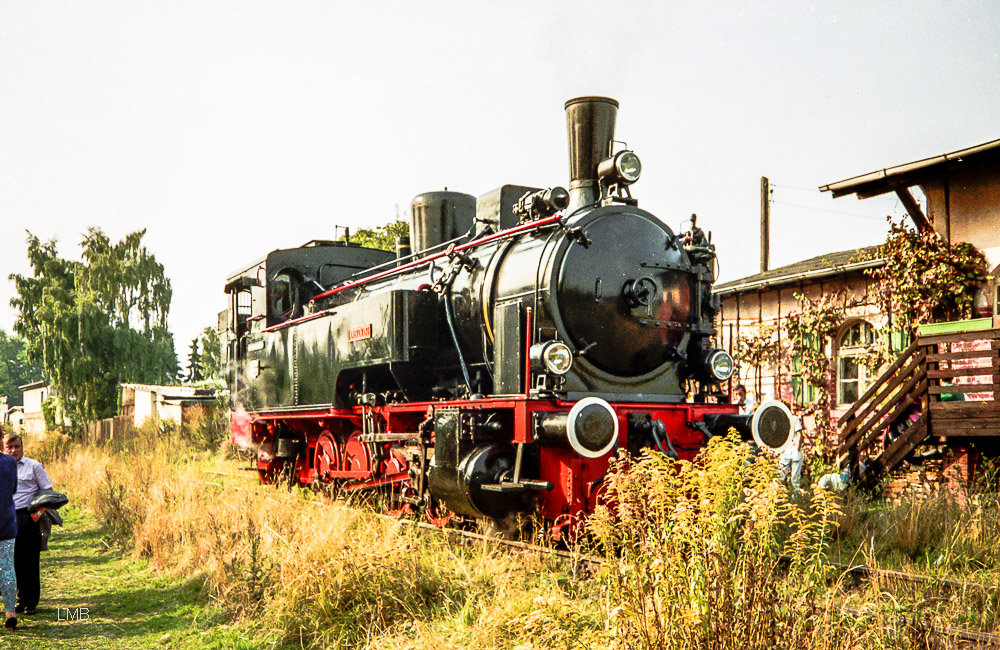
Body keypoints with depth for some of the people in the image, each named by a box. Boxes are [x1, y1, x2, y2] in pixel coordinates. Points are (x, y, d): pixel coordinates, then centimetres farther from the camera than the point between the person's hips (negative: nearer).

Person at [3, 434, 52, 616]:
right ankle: (21, 599, 18)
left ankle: (31, 602, 5)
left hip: (28, 517, -4)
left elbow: (47, 491, 2)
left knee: (30, 560, -2)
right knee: (15, 560, 6)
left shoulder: (34, 466, 2)